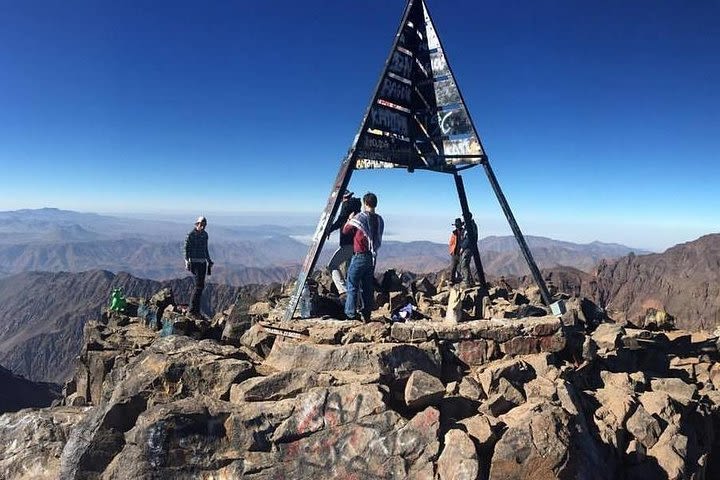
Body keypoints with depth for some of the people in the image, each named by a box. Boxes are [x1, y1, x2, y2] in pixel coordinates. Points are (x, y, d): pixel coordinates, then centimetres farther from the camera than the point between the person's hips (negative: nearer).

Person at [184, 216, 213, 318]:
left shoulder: (205, 234, 11)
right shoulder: (191, 235, -9)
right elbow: (186, 249, -10)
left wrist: (209, 260, 22)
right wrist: (187, 261, -18)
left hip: (203, 262, 7)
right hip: (194, 262, -7)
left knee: (200, 286, 8)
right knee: (199, 285, -14)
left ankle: (196, 310, 15)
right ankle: (192, 309, -9)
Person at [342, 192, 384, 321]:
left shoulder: (360, 217, -12)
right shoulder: (380, 220, 6)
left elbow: (345, 231, -1)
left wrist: (349, 220, 14)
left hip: (360, 256, -6)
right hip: (372, 257, 6)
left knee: (352, 286, 2)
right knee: (368, 287, 12)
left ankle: (350, 314, 1)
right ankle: (367, 314, 17)